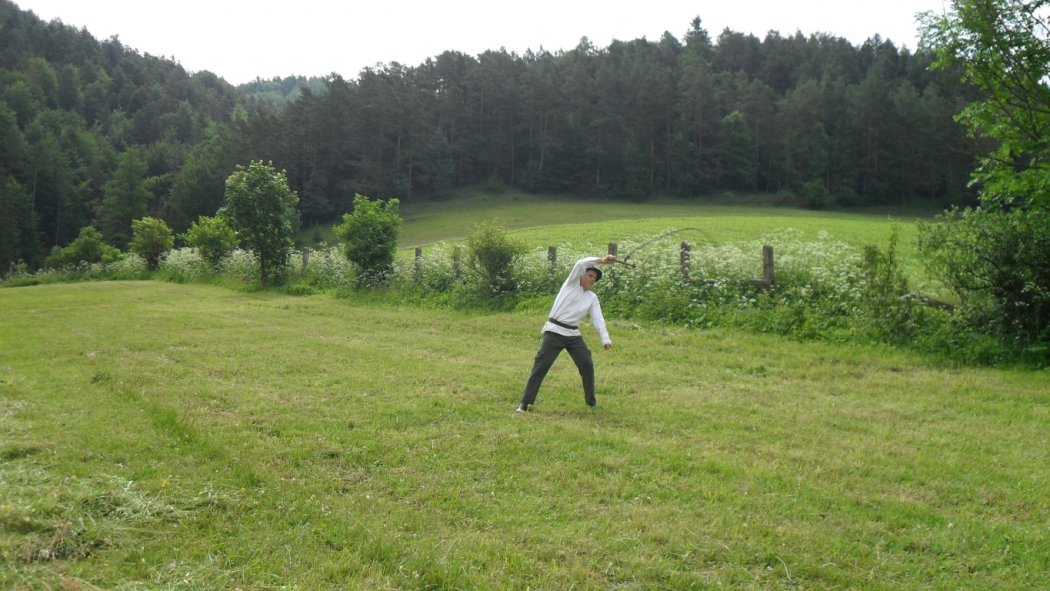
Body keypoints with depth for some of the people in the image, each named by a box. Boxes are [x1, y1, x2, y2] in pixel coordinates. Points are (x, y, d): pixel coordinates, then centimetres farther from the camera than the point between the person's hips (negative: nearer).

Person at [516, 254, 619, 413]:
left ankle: (591, 401, 18)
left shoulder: (592, 298, 12)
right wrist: (601, 260, -25)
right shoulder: (571, 283, 2)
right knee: (540, 366, -7)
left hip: (573, 334, 5)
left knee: (587, 365, 0)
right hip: (554, 332, -5)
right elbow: (580, 264, -14)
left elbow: (598, 319, 1)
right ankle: (525, 403, -4)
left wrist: (605, 338, -14)